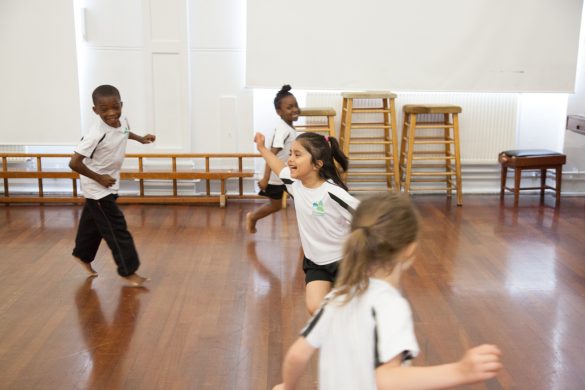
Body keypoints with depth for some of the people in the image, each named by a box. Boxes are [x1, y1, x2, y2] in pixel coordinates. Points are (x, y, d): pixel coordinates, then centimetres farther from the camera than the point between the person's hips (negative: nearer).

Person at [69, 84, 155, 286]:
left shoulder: (123, 120, -9)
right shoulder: (96, 134, -33)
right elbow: (74, 163, -32)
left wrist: (140, 138, 7)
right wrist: (99, 178, -24)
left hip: (109, 183, 8)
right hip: (97, 186, -8)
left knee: (95, 222, 23)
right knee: (116, 227, -3)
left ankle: (83, 255, 45)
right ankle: (128, 270, 8)